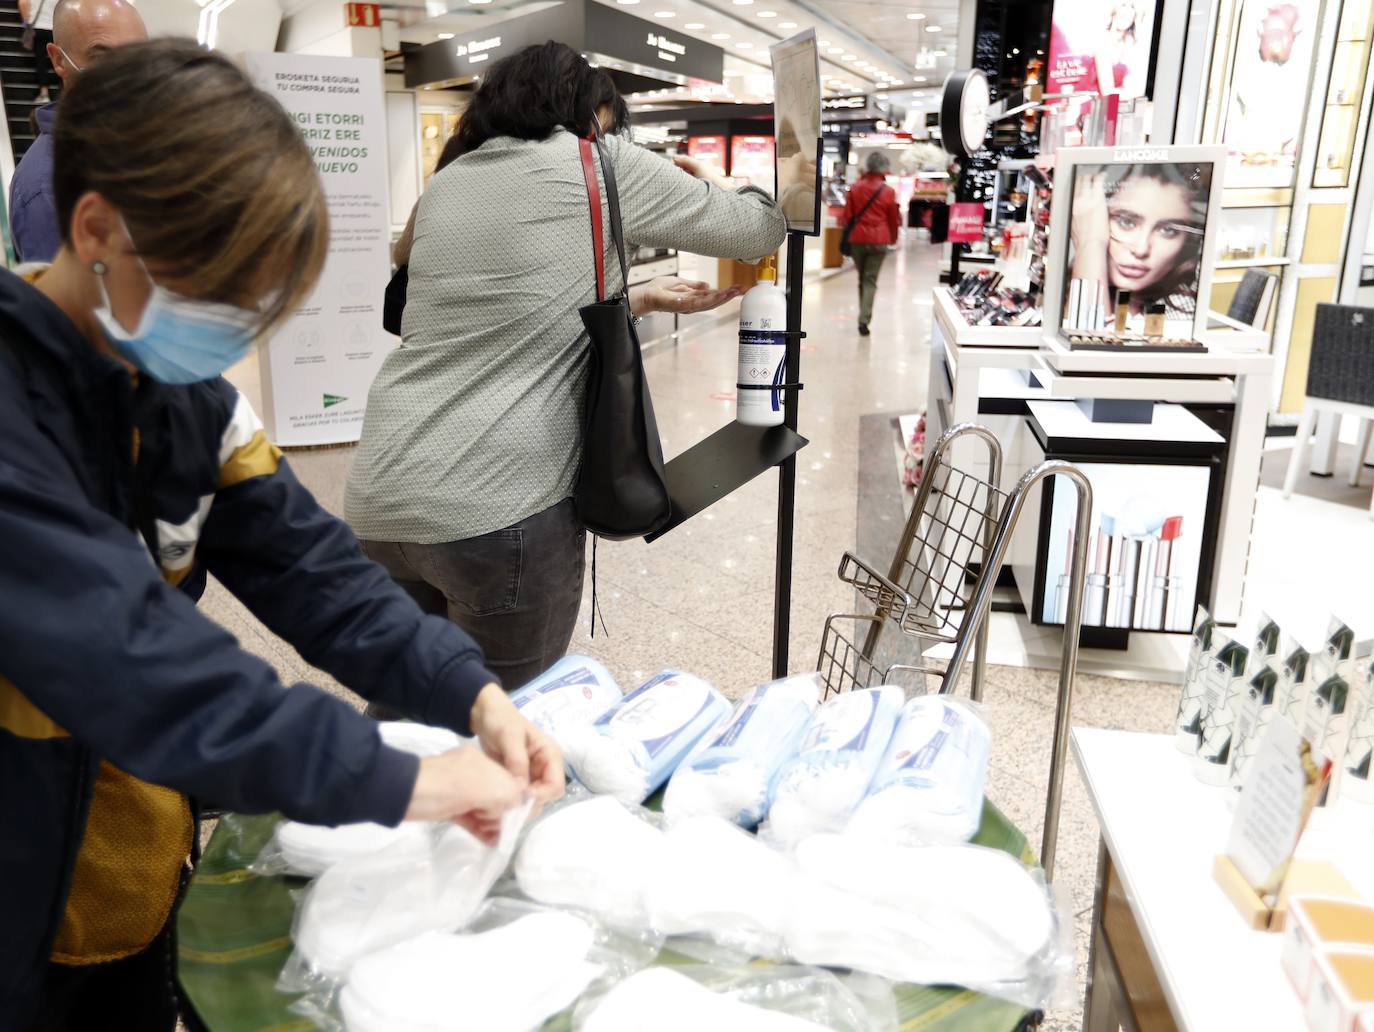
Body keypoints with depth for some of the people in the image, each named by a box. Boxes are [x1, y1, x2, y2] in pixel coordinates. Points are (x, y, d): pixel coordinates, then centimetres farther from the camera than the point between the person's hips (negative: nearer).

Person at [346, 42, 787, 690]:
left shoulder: (446, 183, 17)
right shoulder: (599, 165, 0)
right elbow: (761, 229, 11)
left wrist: (643, 299, 29)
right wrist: (712, 186, 31)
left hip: (378, 503, 7)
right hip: (496, 509, -6)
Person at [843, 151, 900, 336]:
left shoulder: (855, 187, 0)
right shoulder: (888, 191, -3)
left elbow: (847, 215, 3)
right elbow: (894, 218, 5)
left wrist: (850, 231, 18)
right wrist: (893, 238, 21)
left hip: (858, 238, 2)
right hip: (879, 239, -2)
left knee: (862, 278, 16)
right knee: (871, 280, -2)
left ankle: (864, 316, 23)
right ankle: (864, 319, -14)